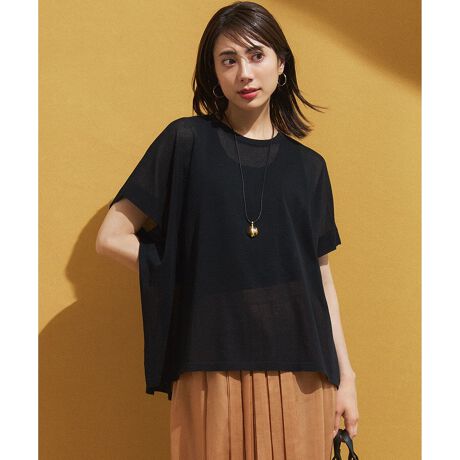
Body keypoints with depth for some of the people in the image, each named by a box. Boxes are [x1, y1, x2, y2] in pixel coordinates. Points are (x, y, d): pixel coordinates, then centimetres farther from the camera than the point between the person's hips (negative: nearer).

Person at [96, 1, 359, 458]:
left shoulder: (308, 167, 9)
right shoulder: (186, 141, 0)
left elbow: (320, 276, 10)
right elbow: (111, 237, -1)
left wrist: (345, 376, 7)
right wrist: (192, 275, -3)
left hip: (300, 373, 3)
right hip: (212, 371, -2)